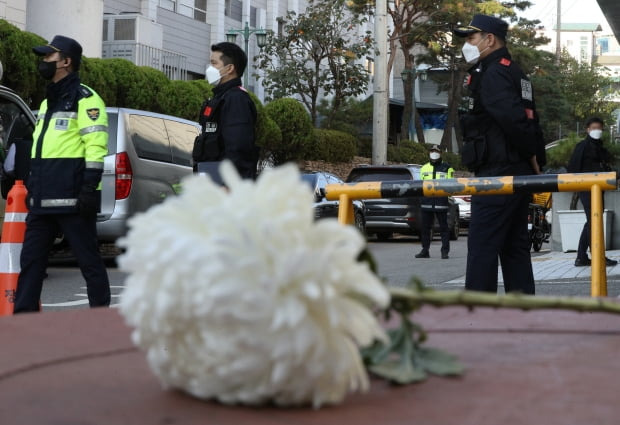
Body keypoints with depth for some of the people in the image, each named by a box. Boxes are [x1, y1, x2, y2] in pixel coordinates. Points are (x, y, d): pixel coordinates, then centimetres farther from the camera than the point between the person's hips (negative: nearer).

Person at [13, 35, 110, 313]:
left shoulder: (84, 98, -6)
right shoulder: (48, 101, 22)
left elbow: (96, 147, -15)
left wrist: (89, 189, -21)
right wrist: (32, 188, 22)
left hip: (72, 197, -9)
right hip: (43, 200, 9)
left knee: (89, 260, -2)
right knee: (30, 259, 7)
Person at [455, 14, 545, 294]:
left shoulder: (493, 75, -11)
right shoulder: (515, 73, 20)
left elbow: (512, 119, -25)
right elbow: (528, 121, 19)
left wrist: (531, 155, -13)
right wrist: (536, 160, 13)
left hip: (498, 175, -10)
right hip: (520, 173, 10)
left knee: (482, 246, -8)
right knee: (515, 247, 11)